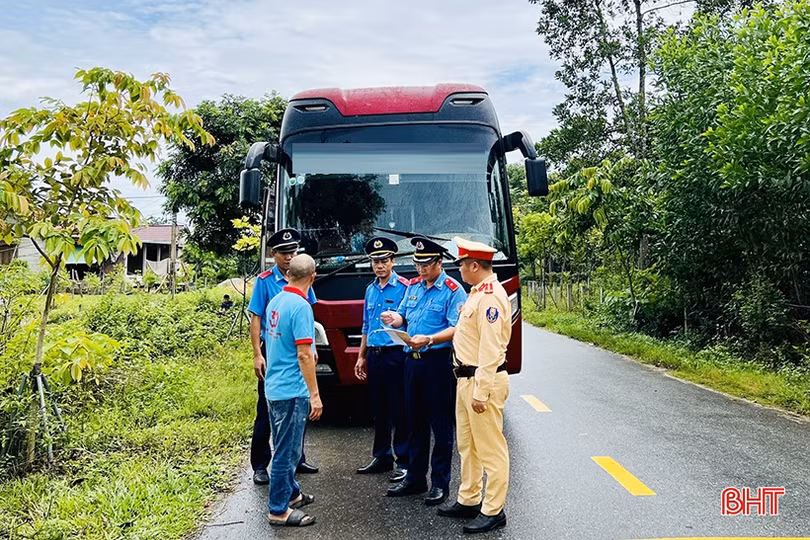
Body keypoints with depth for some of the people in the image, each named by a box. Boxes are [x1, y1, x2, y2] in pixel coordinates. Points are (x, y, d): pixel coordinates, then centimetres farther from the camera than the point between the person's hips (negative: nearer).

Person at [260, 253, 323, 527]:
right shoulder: (301, 306, -20)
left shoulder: (275, 301, 6)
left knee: (284, 447, 21)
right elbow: (303, 355, -22)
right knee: (287, 450, 2)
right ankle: (278, 509, 12)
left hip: (274, 387, 9)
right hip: (292, 390, -9)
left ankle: (291, 492, 36)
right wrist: (315, 395, -17)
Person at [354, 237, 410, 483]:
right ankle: (381, 457, 26)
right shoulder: (370, 290, 15)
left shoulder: (404, 287, -7)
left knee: (399, 411, -1)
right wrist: (361, 356, 19)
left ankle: (404, 461, 8)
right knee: (379, 410, 14)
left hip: (395, 355, -7)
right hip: (374, 356, 7)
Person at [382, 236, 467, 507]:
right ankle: (414, 478, 26)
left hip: (438, 361, -7)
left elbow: (456, 329, -16)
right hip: (412, 360, 7)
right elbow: (403, 315, 17)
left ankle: (440, 483, 12)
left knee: (440, 424, 1)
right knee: (415, 422, 15)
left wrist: (429, 339, -30)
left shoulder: (452, 290, -8)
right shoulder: (413, 286, 14)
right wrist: (394, 318, -6)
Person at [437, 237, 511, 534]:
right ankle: (469, 500, 31)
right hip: (466, 377, 11)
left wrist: (481, 392, -23)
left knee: (490, 448, 1)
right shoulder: (477, 293, 13)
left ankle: (493, 511, 11)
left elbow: (490, 348, -23)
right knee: (467, 445, 19)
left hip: (483, 381, -11)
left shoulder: (491, 296, -19)